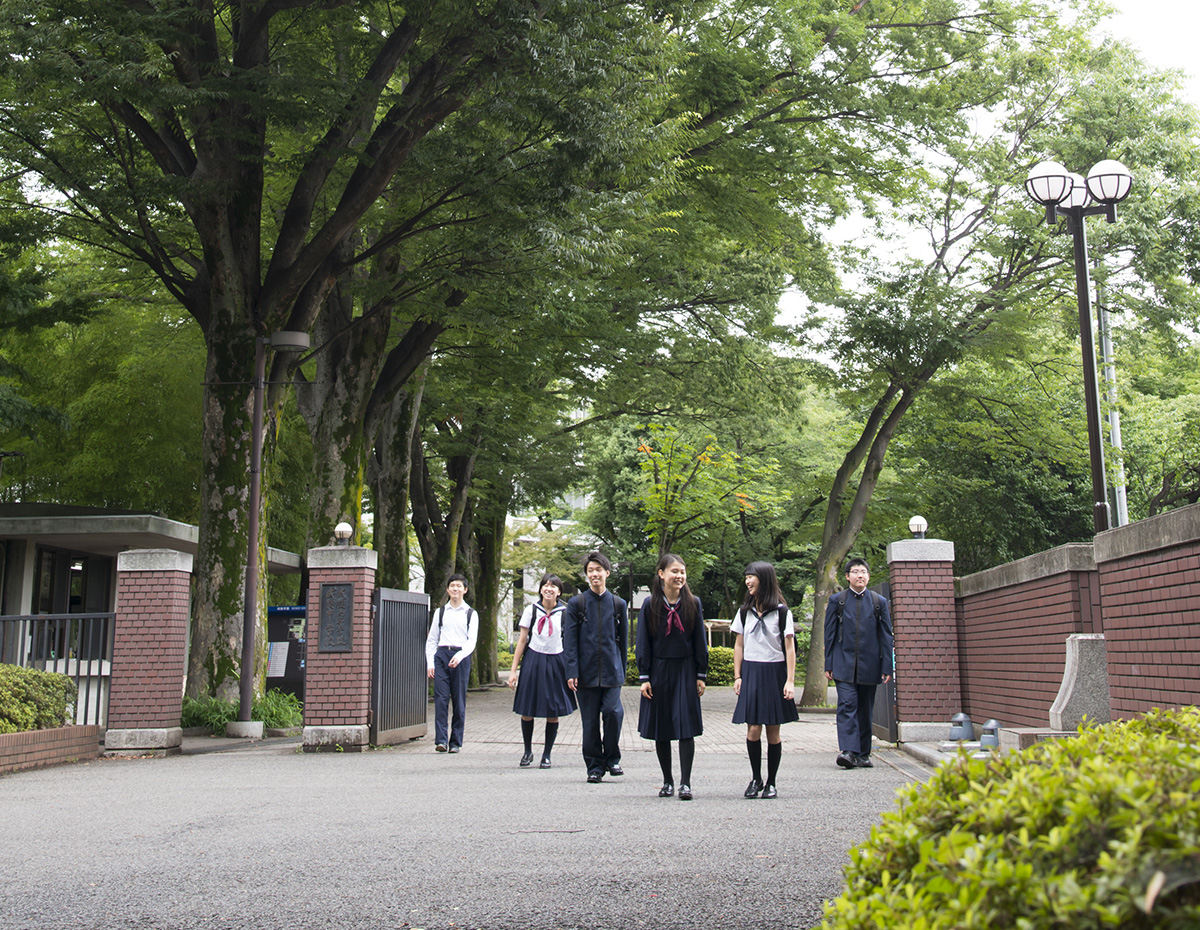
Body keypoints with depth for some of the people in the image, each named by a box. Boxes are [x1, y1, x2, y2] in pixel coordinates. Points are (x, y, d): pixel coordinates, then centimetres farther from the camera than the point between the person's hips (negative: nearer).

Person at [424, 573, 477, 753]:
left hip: (461, 656, -1)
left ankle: (456, 742, 6)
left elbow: (472, 641, -1)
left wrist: (459, 656, -19)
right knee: (440, 698, -9)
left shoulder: (471, 614, 9)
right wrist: (430, 663, 3)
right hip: (441, 655, 1)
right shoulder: (440, 612, 14)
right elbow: (431, 639, 14)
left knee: (459, 701, 0)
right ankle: (441, 740, -11)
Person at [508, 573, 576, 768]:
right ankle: (528, 751, 22)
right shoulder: (531, 610, 3)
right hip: (533, 661, 0)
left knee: (553, 713, 3)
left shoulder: (565, 613, 1)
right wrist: (513, 670, 3)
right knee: (527, 711, 1)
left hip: (556, 663, 0)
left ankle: (546, 755, 18)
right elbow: (522, 641, 6)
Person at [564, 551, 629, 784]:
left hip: (611, 672, 0)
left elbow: (623, 640, 14)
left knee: (613, 712, -14)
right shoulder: (576, 604, 4)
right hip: (586, 672, 0)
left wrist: (622, 670, 12)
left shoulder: (618, 604, 9)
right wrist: (571, 672, -7)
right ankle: (594, 767, 15)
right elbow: (569, 640, 1)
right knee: (590, 721, 3)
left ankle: (612, 759, 7)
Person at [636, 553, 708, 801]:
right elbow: (643, 643, 1)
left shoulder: (693, 604, 2)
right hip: (659, 671, 0)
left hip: (685, 671, 0)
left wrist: (701, 675, 2)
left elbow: (700, 641, 5)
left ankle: (685, 783, 1)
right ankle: (667, 781, 18)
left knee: (686, 727, -5)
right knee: (660, 729, 6)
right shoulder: (651, 605, 0)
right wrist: (644, 677, -4)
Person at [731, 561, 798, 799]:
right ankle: (755, 779, 10)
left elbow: (789, 648, -2)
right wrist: (737, 677, 5)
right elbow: (739, 645, 13)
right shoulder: (745, 612, 10)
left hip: (774, 673, -2)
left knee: (773, 731, 1)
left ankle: (771, 783, 11)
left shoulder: (781, 611, -1)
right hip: (751, 673, 2)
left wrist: (790, 681, -9)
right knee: (753, 729, -6)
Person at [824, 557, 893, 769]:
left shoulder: (879, 602, 9)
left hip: (869, 665, 2)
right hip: (844, 664, -2)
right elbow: (829, 634, 6)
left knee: (865, 710, 7)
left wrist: (887, 667, 1)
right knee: (847, 705, -14)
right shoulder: (836, 601, 7)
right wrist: (828, 664, 0)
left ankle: (863, 754, 16)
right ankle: (849, 751, -20)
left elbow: (886, 636, 7)